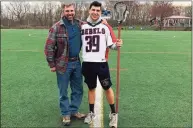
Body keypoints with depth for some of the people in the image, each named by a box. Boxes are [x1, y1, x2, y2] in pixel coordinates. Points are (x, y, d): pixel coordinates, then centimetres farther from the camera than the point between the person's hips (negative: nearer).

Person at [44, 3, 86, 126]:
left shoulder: (80, 25, 3)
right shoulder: (56, 27, -10)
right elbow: (49, 47, -8)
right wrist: (52, 64, -8)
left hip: (76, 62, 5)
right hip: (63, 64, -4)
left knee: (78, 89, 15)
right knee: (64, 91, 8)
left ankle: (74, 110, 33)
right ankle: (66, 114, 26)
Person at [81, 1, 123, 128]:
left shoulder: (105, 27, -1)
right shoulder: (83, 27, 6)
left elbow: (111, 45, -2)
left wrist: (117, 44, -20)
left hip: (101, 63, -2)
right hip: (87, 63, 2)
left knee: (107, 88, 4)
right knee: (91, 88, 14)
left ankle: (113, 113, 23)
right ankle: (91, 112, 31)